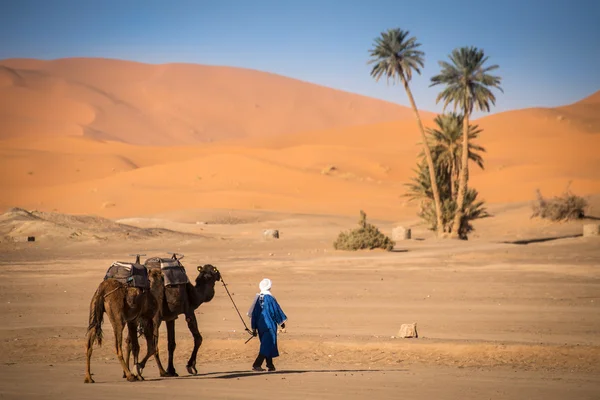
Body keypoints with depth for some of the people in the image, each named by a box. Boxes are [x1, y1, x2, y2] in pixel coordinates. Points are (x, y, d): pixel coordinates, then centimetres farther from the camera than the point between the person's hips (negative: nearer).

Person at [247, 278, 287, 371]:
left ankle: (270, 365, 20)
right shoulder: (270, 298, -13)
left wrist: (254, 328, 13)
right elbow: (276, 310, -7)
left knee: (266, 345, 17)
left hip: (260, 325, 6)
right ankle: (256, 365, -15)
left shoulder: (258, 299, 4)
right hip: (269, 326, -6)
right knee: (268, 345, -4)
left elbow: (253, 314, 7)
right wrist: (282, 322, 7)